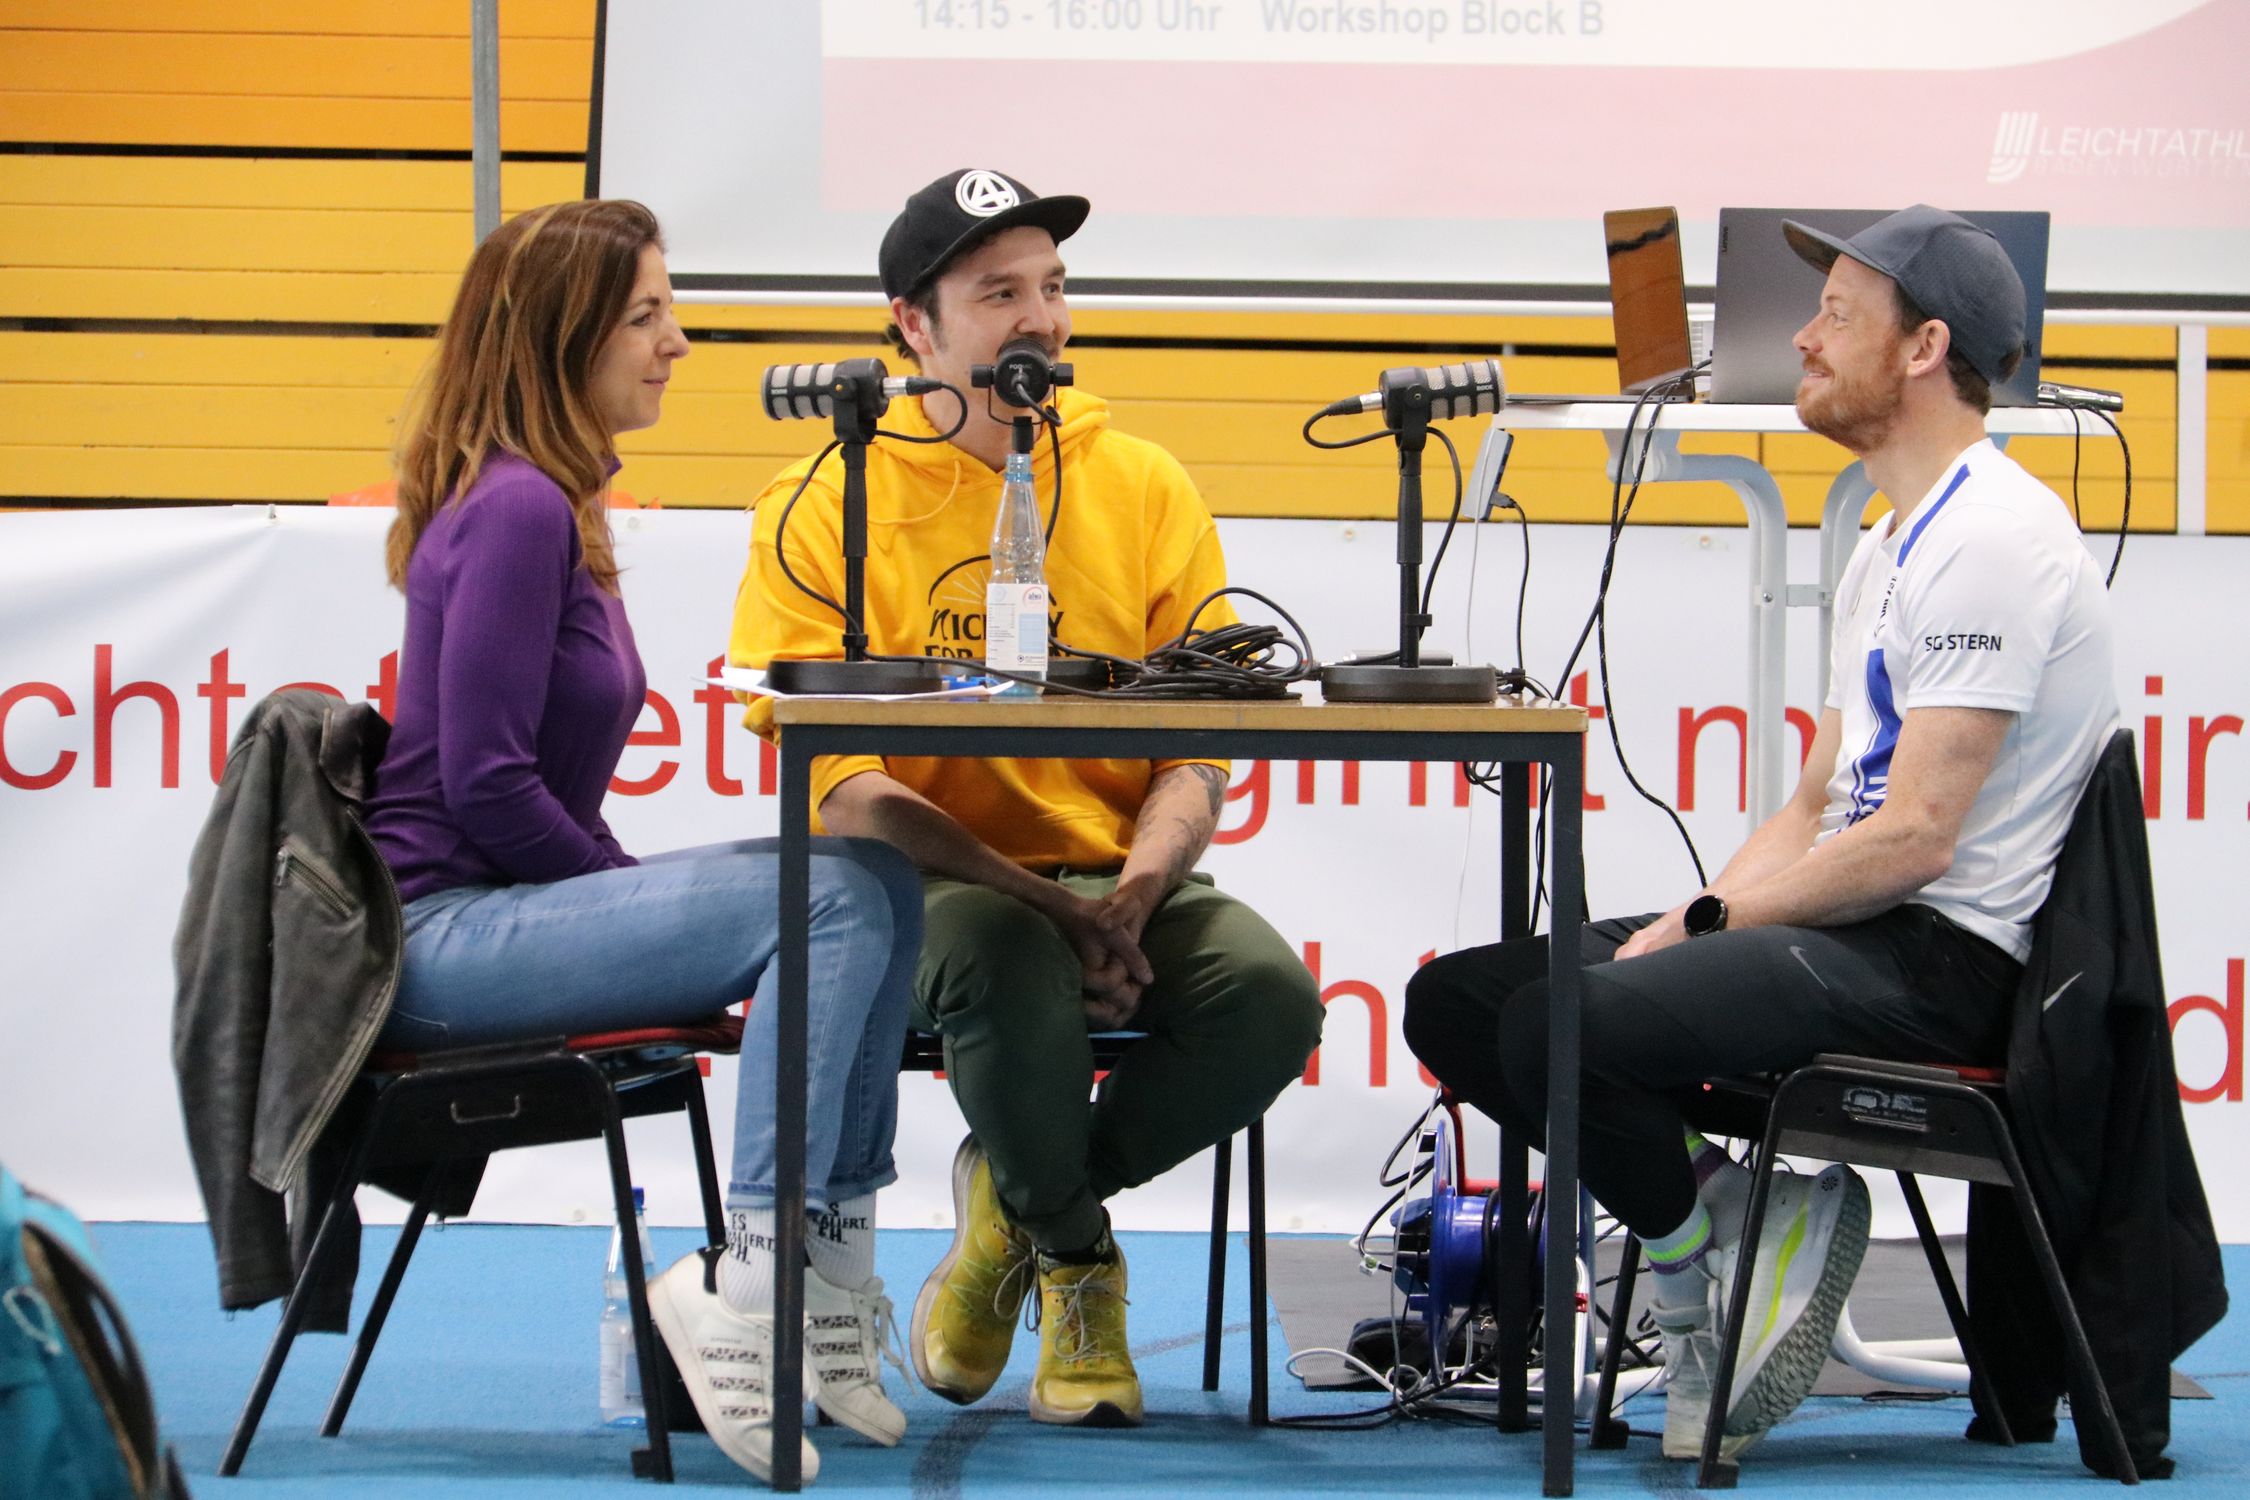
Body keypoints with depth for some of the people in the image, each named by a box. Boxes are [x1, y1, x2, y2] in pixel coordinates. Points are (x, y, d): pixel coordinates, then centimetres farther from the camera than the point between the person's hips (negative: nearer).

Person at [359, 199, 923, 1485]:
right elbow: (483, 780, -20)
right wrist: (638, 907, -9)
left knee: (876, 884, -2)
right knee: (836, 900, -21)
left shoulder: (551, 505, 18)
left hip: (504, 907, 10)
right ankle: (745, 1289, -21)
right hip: (440, 932, -10)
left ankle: (829, 1277, -6)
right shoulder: (515, 510, -14)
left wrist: (641, 900, 6)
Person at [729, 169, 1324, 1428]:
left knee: (1270, 992, -26)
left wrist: (1131, 895, -18)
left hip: (1116, 876, 3)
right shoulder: (832, 508, -2)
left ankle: (1019, 1200, 2)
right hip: (916, 888, -3)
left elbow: (1200, 754, 4)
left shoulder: (1146, 489, 8)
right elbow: (845, 789, -10)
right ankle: (1075, 1254, -5)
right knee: (1010, 959, -37)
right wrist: (1046, 904, -21)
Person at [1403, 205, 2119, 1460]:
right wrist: (1687, 926, 4)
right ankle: (1725, 1217, -4)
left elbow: (1915, 839, -20)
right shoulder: (1894, 548, 21)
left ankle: (1714, 1258, -5)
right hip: (1841, 929, 11)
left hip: (1933, 957, -11)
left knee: (1557, 1025, -29)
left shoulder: (1992, 539, -14)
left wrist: (1709, 923, -11)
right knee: (1459, 999, 3)